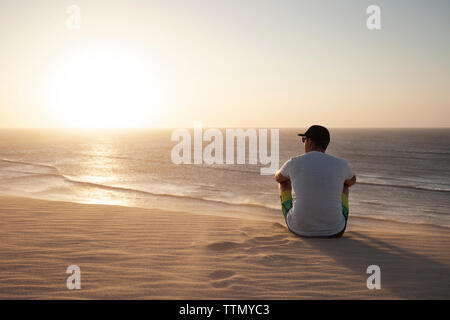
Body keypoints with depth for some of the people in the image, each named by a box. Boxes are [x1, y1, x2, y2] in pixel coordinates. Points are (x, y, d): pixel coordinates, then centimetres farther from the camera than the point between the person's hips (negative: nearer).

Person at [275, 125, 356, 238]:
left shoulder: (293, 163, -5)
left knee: (284, 181, 27)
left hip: (299, 229, 0)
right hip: (334, 231, 1)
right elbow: (352, 181, 24)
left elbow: (278, 178, 20)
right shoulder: (341, 164, -3)